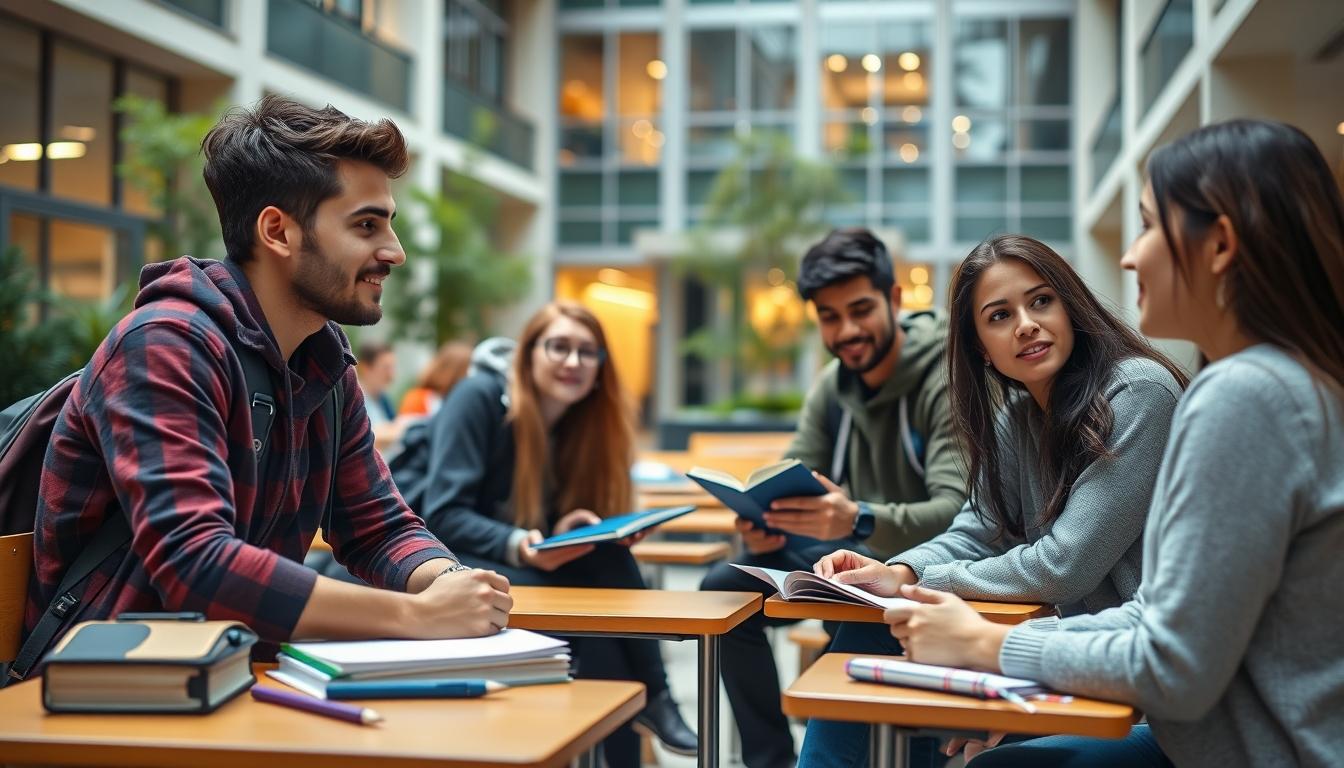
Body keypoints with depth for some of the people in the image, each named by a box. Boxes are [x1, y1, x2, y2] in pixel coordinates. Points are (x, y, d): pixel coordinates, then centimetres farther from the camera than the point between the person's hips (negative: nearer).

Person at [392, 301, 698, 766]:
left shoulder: (584, 420, 1)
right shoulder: (478, 397, -18)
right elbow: (443, 515, -23)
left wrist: (563, 533, -20)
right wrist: (517, 546, -39)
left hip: (510, 552, 6)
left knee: (606, 558, -22)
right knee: (569, 598, -29)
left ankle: (649, 700, -17)